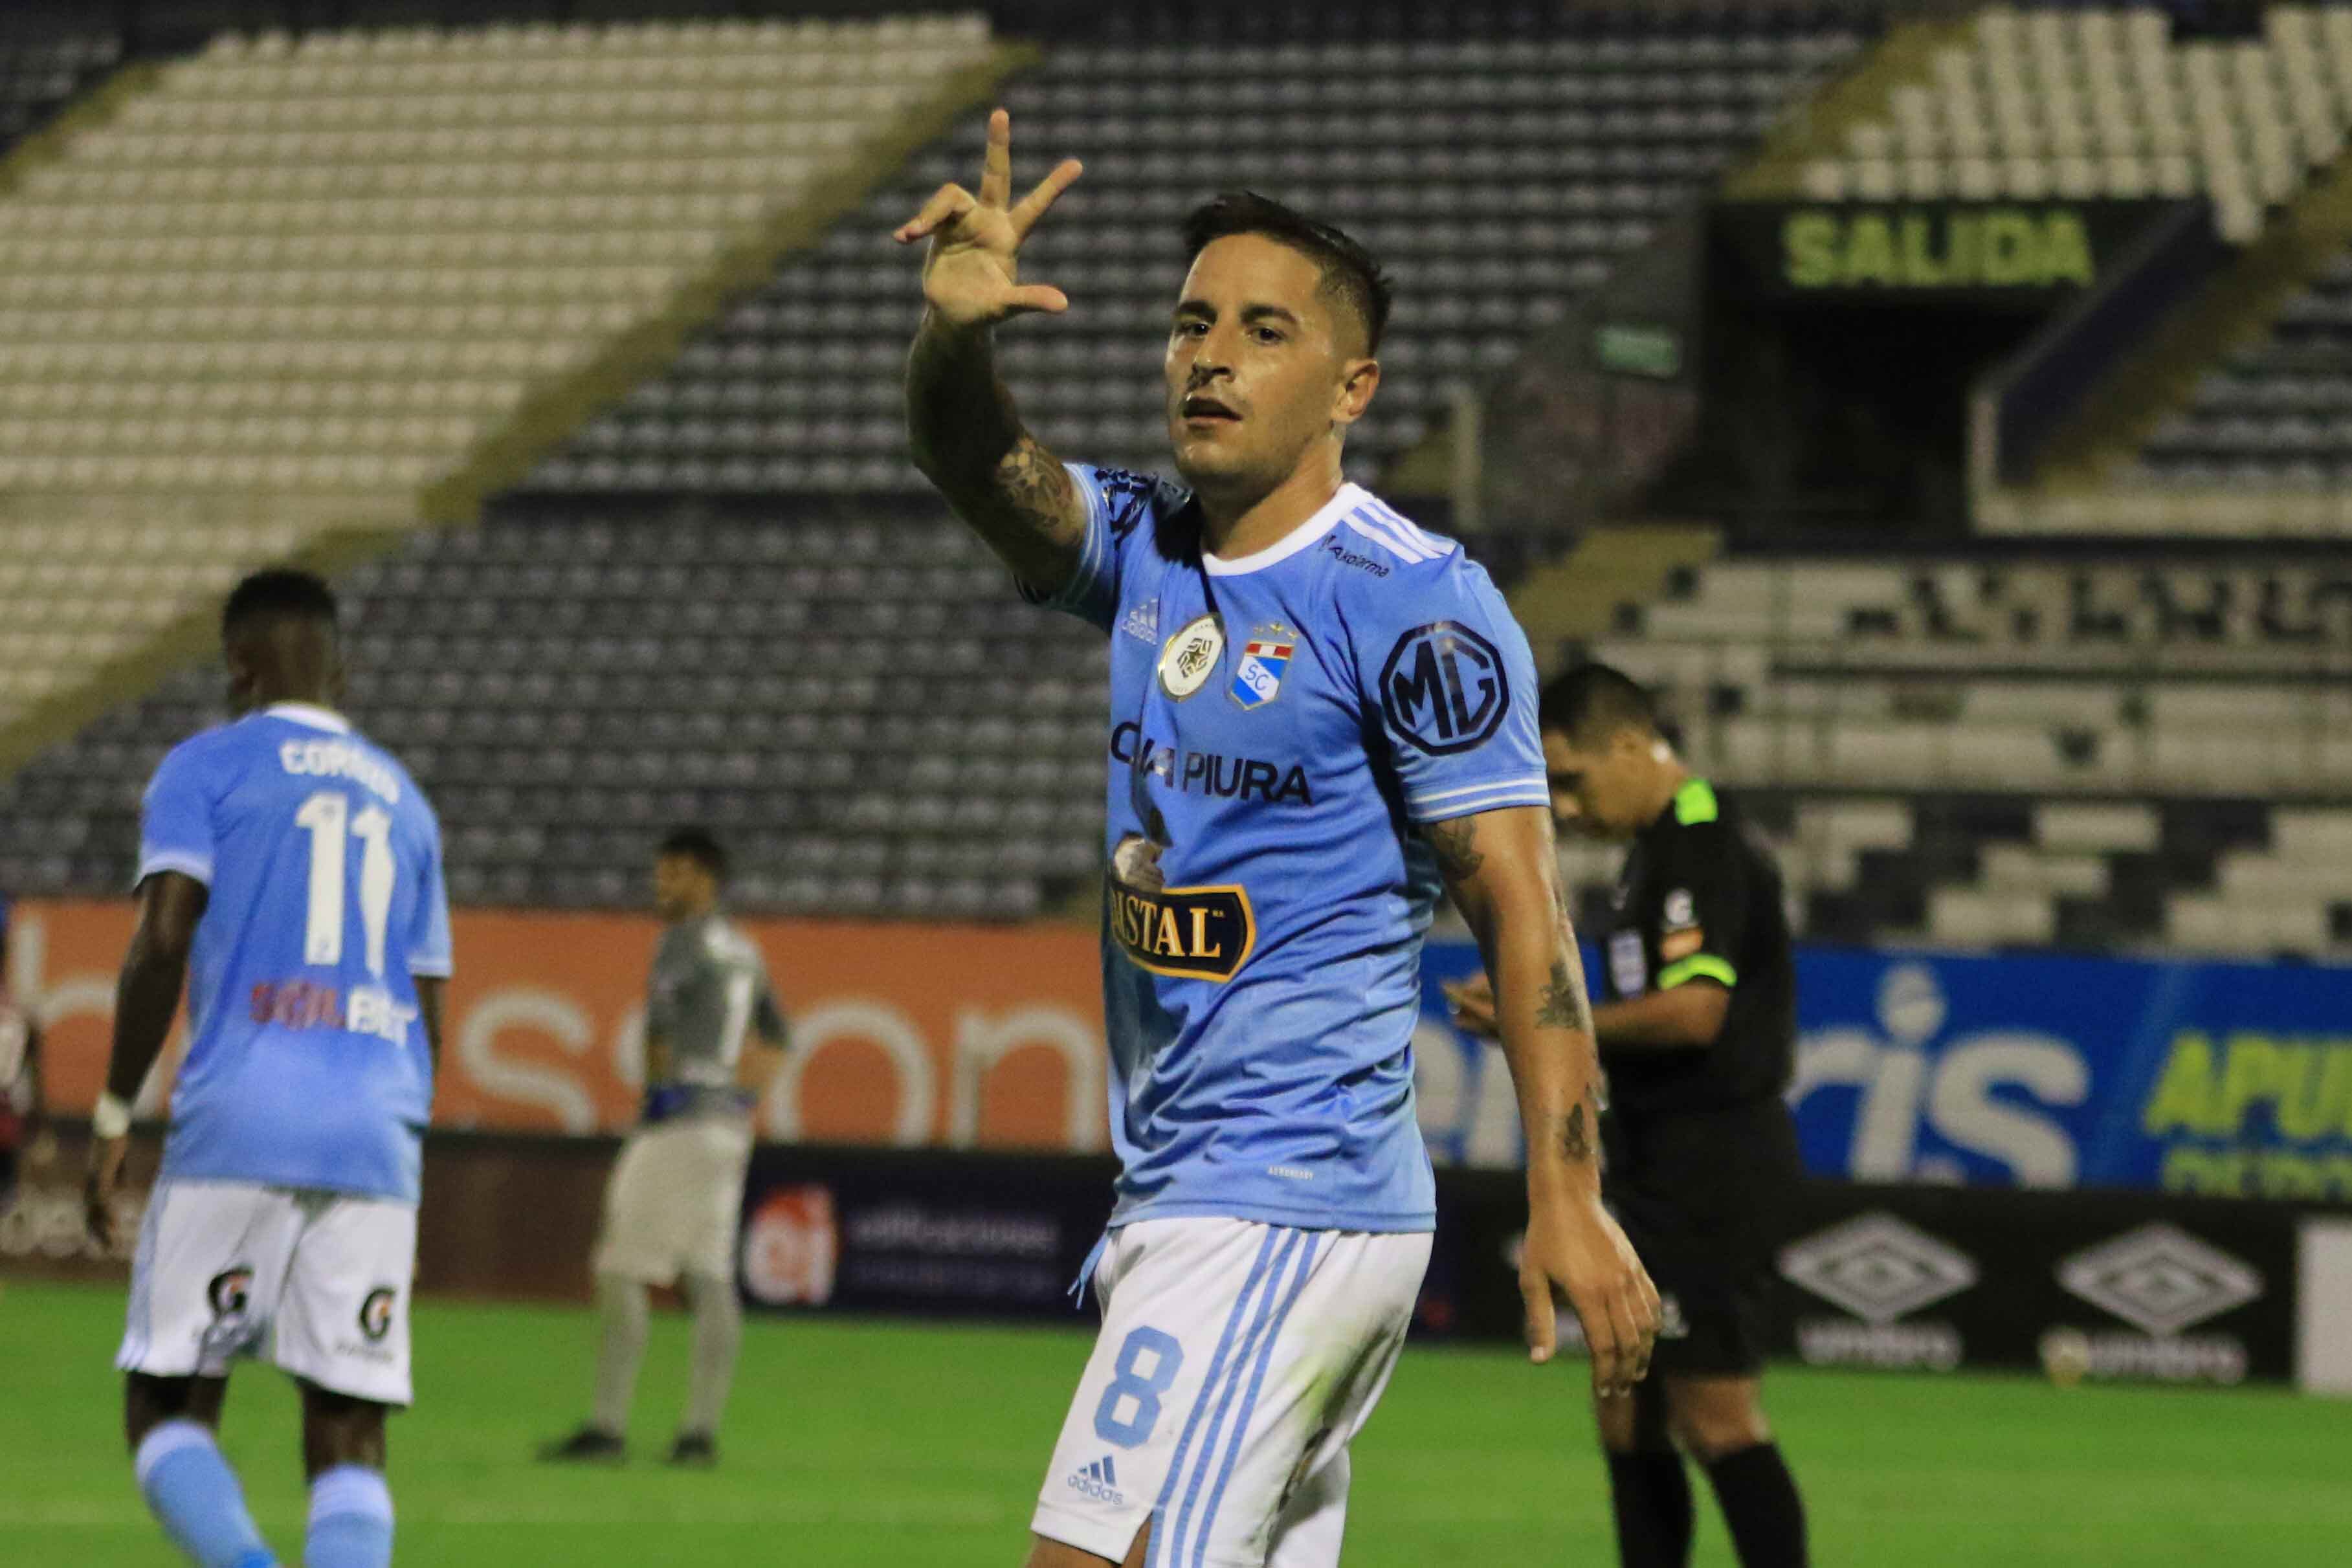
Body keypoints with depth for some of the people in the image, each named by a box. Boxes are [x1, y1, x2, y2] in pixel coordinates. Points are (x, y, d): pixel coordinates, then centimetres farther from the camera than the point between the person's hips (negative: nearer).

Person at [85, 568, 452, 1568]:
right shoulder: (403, 799, 21)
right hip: (376, 1142, 4)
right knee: (347, 1438, 2)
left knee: (167, 1410, 3)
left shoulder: (206, 768, 6)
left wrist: (113, 1116, -2)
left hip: (236, 1123, -4)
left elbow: (163, 942, -7)